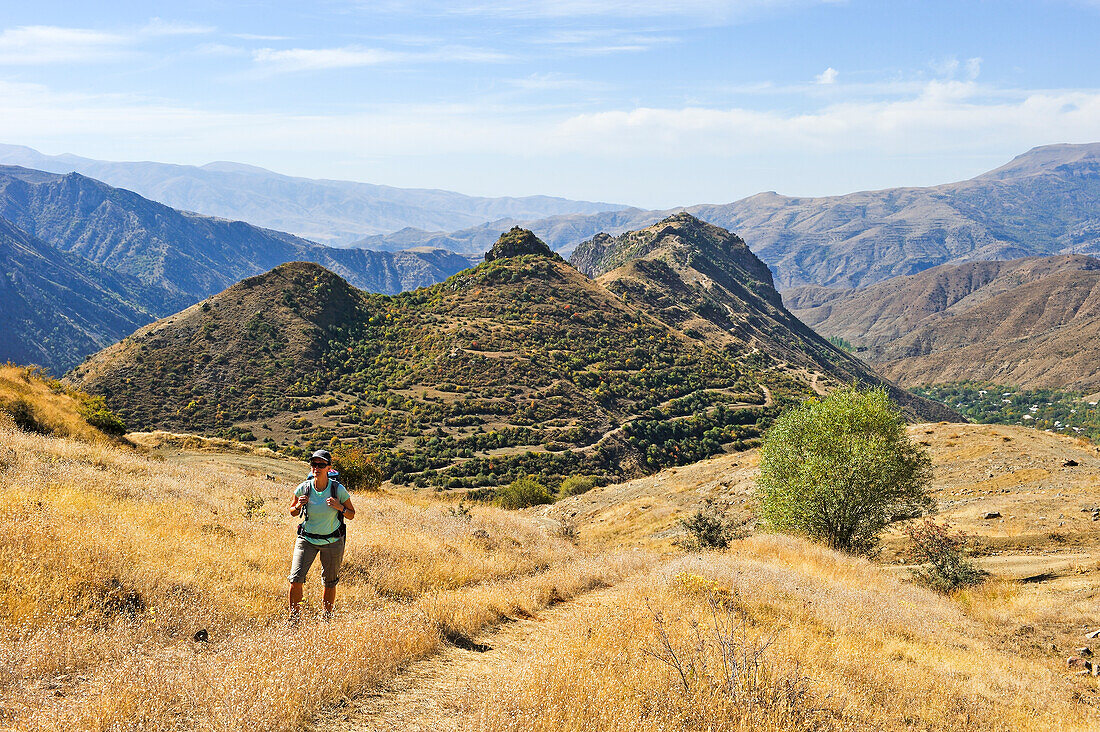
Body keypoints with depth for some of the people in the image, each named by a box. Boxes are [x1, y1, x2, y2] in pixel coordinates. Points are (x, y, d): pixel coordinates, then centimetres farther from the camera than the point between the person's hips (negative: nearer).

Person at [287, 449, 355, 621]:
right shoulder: (303, 488, -11)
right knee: (296, 579, -12)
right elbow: (293, 512, 6)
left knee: (330, 583, 11)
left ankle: (327, 618, 32)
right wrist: (298, 505, -16)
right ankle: (293, 618, 5)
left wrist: (340, 507, -22)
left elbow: (351, 515, -2)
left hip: (332, 541, 0)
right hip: (307, 539, 0)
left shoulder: (338, 489, -14)